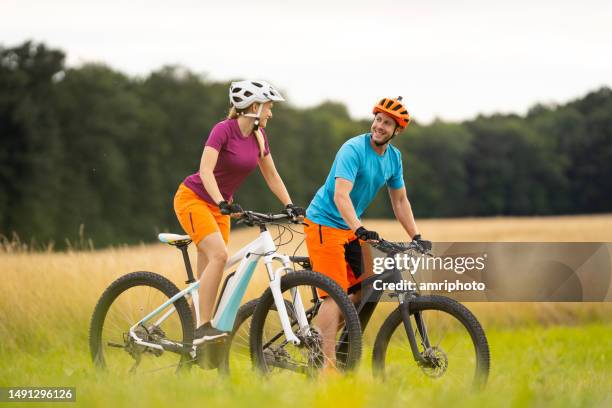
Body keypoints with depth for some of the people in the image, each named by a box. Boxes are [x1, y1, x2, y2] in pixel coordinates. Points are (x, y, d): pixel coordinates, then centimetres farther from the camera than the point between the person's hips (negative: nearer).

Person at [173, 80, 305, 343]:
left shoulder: (259, 136, 2)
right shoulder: (223, 129, -20)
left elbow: (271, 176, 10)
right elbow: (206, 169, -31)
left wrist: (289, 205, -2)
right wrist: (222, 203, -42)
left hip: (220, 205, 7)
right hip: (192, 198, -7)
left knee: (207, 275, 3)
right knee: (219, 254, -26)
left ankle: (201, 338, 5)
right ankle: (203, 328, -25)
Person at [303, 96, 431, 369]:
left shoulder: (393, 157, 4)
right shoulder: (353, 150, -21)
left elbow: (399, 200, 12)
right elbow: (341, 196, -31)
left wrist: (416, 237, 5)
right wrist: (360, 230, -42)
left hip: (351, 227, 8)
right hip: (324, 224, -8)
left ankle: (324, 334, 17)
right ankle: (328, 364, -14)